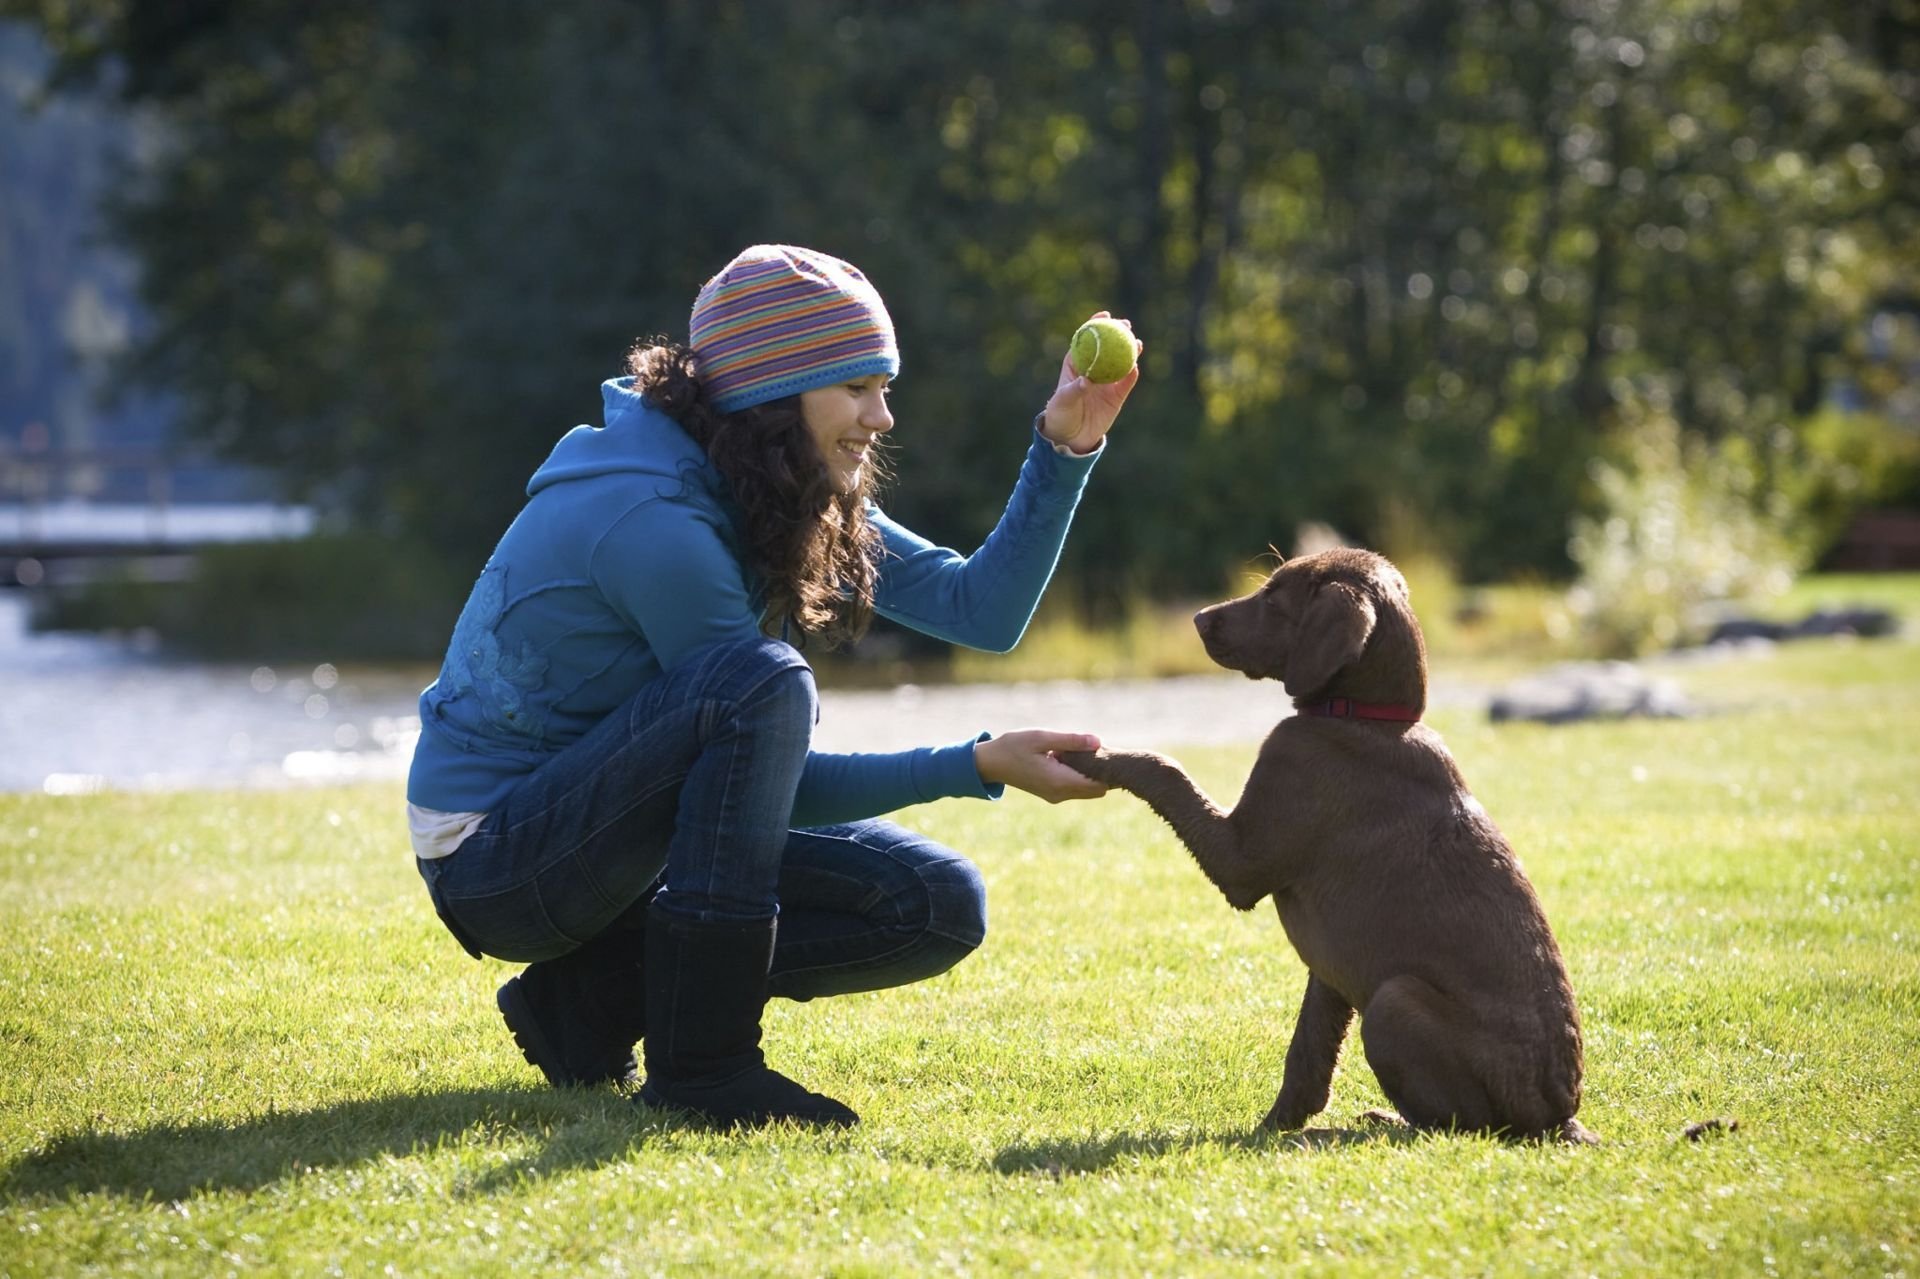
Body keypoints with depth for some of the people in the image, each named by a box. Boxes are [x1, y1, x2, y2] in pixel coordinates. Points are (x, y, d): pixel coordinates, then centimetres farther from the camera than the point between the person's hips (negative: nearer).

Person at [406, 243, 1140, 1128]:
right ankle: (700, 1063, -26)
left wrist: (1064, 449, -8)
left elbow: (982, 607, 2)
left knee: (938, 908, -3)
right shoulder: (652, 517, -24)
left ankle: (597, 998, 2)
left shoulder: (791, 497, 3)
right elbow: (788, 784, -20)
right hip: (492, 855, -9)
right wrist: (983, 766, -22)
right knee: (762, 684, -33)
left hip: (617, 835, 9)